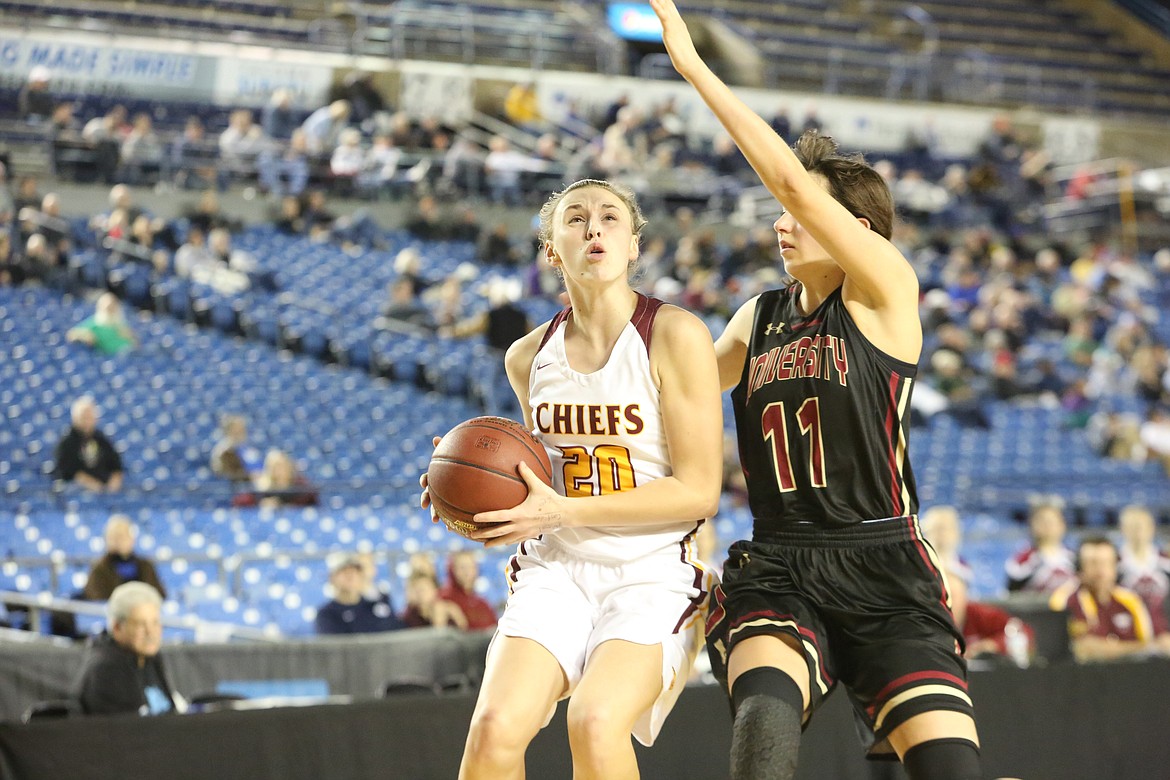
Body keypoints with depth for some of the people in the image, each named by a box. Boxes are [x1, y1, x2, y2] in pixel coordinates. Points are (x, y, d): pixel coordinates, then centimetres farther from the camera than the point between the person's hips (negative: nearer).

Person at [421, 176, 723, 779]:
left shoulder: (676, 336, -9)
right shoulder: (528, 356, 8)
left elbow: (698, 491, -12)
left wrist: (560, 510, -17)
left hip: (653, 577, -4)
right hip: (556, 570, 4)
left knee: (595, 721, -29)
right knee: (496, 724, -20)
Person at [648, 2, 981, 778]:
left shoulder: (885, 290, -2)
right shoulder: (759, 317, 15)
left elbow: (793, 182, -14)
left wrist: (694, 67, -13)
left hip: (883, 570, -3)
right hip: (775, 571, 3)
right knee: (765, 717, -30)